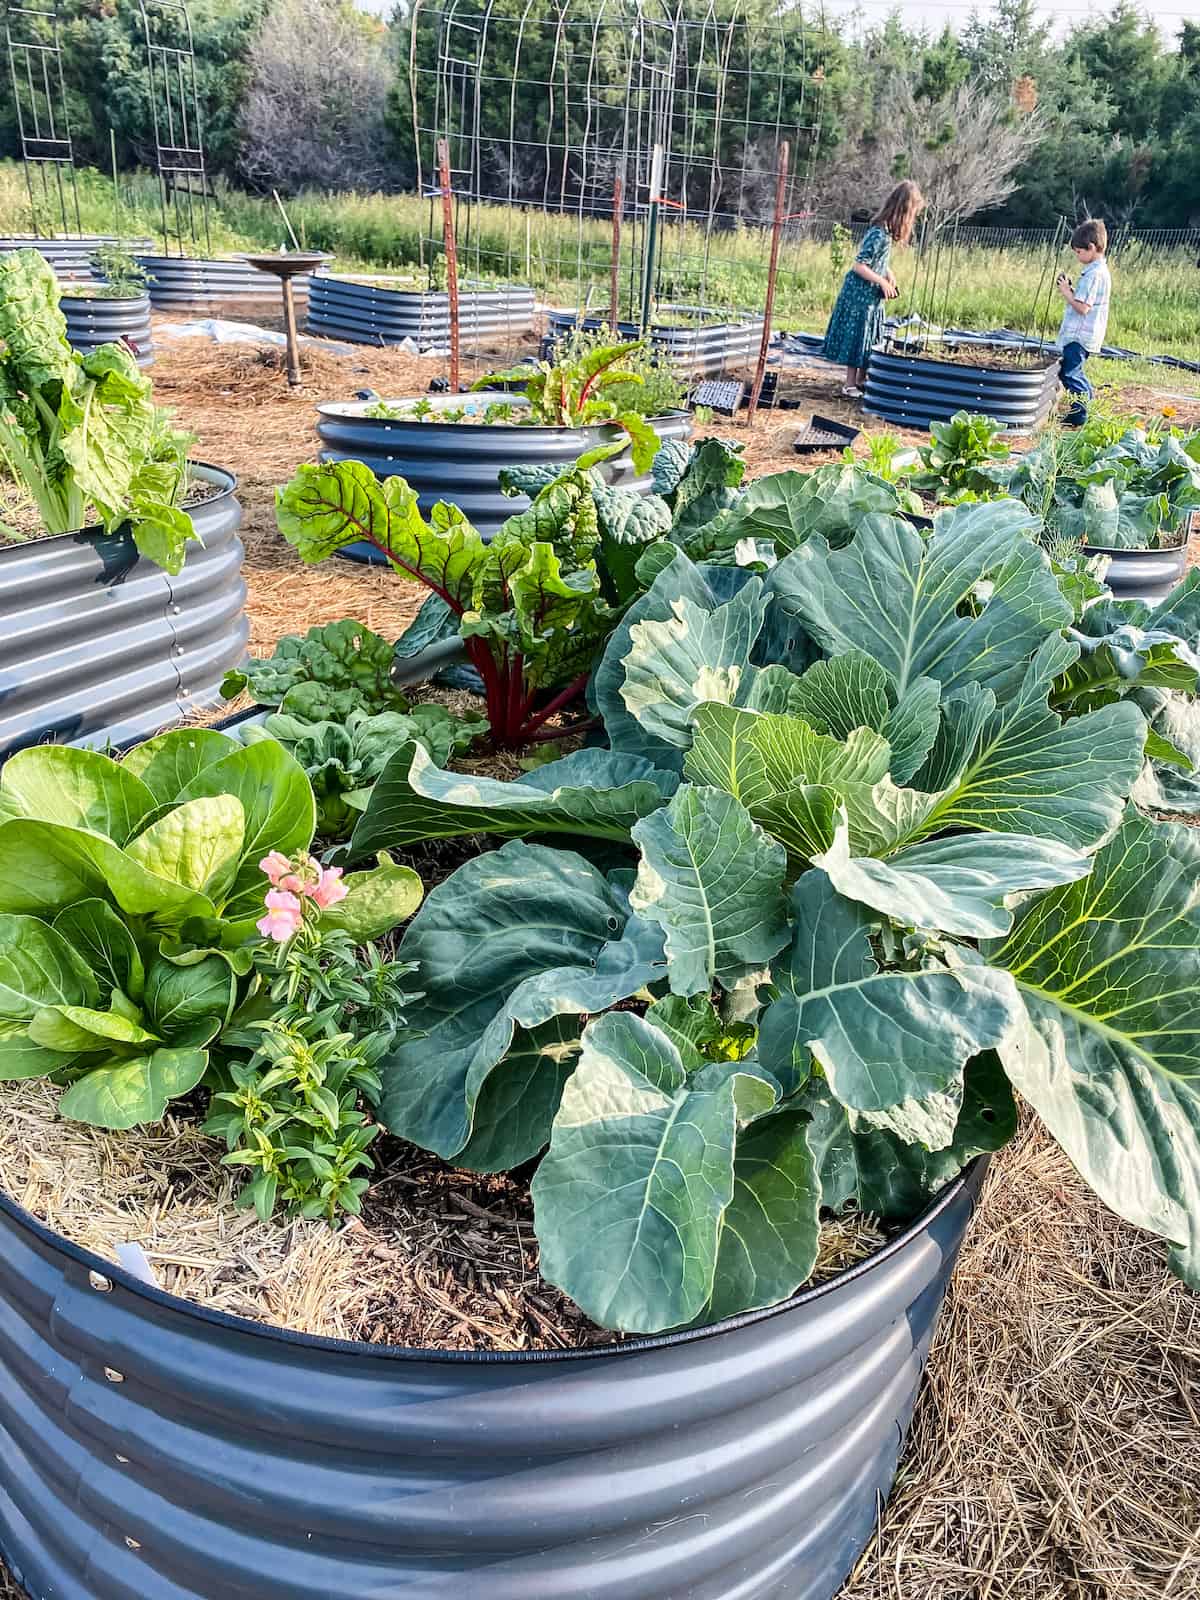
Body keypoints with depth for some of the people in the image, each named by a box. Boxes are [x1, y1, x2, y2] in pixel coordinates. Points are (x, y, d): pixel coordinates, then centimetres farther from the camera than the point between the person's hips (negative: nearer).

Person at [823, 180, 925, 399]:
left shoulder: (886, 230, 4)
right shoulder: (879, 234, -23)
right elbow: (859, 266, -24)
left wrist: (889, 274, 4)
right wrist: (884, 283, -18)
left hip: (872, 295, 9)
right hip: (860, 293, -9)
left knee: (869, 337, 15)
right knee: (858, 336, -1)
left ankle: (861, 380, 25)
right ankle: (850, 386, 6)